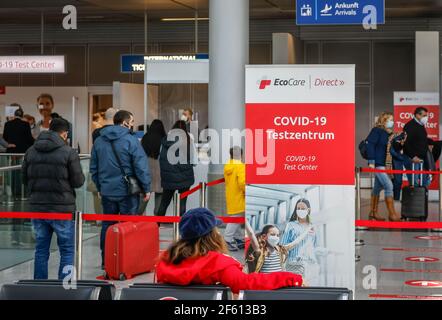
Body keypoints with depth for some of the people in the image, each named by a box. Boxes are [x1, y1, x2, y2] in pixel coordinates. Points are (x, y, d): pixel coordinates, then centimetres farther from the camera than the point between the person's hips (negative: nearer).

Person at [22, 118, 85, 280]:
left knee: (41, 250, 13)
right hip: (63, 208, -4)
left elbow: (24, 177, 9)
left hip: (37, 207, 5)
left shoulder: (31, 151, 5)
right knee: (67, 251, 5)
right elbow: (78, 181, -8)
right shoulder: (69, 152, -10)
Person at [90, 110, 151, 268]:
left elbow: (93, 168, 13)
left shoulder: (99, 141, 7)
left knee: (107, 225, 13)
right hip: (127, 191, -5)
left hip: (107, 191, 5)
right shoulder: (130, 140, -11)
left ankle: (105, 260, 17)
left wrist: (99, 187, 21)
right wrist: (146, 188, -4)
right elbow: (141, 166, -13)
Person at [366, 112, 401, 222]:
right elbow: (370, 145, -15)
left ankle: (373, 212, 21)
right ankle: (392, 214, -11)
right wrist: (371, 162, -19)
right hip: (377, 163, -9)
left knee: (378, 187, 13)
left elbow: (389, 148, 16)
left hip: (382, 164, 9)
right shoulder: (377, 130, -9)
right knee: (388, 185, -13)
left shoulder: (387, 133, 14)